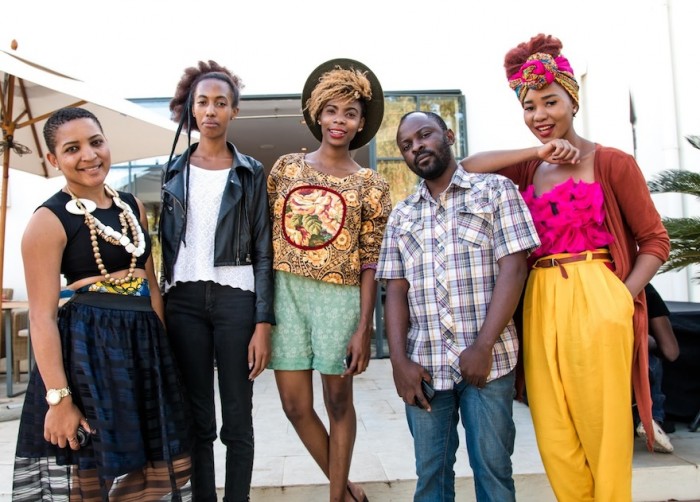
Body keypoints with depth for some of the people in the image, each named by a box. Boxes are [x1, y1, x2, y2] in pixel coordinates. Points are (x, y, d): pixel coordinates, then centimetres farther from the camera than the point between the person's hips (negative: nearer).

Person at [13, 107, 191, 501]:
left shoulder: (132, 206, 9)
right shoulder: (49, 220, -8)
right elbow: (42, 316, -13)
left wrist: (162, 347, 8)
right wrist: (58, 398, -18)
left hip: (144, 344, 6)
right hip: (87, 348, -5)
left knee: (147, 466, 14)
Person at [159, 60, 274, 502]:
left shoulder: (251, 173, 4)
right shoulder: (174, 172, 10)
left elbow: (263, 252, 0)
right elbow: (165, 243, 13)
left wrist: (263, 323, -8)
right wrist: (160, 307, 7)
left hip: (235, 298, -2)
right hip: (184, 299, 2)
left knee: (237, 419, 3)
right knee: (197, 419, 7)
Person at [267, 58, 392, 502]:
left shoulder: (370, 185, 2)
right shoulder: (286, 167, 7)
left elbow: (371, 262, -2)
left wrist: (364, 327, -8)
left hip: (339, 297, -2)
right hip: (285, 293, 3)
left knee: (338, 401, 8)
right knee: (295, 405, 7)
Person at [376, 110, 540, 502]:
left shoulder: (496, 190, 4)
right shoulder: (402, 216, 15)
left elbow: (514, 268, -5)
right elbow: (396, 290, 9)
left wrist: (482, 347, -13)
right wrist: (400, 360, -4)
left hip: (487, 360, -3)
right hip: (423, 364, 3)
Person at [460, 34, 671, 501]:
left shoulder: (612, 162, 1)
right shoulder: (530, 169, 14)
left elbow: (655, 241, 1)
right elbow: (468, 165, 0)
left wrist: (621, 299, -11)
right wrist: (536, 152, -5)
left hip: (595, 303, -4)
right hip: (540, 304, 4)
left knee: (603, 429, 3)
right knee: (555, 436, 10)